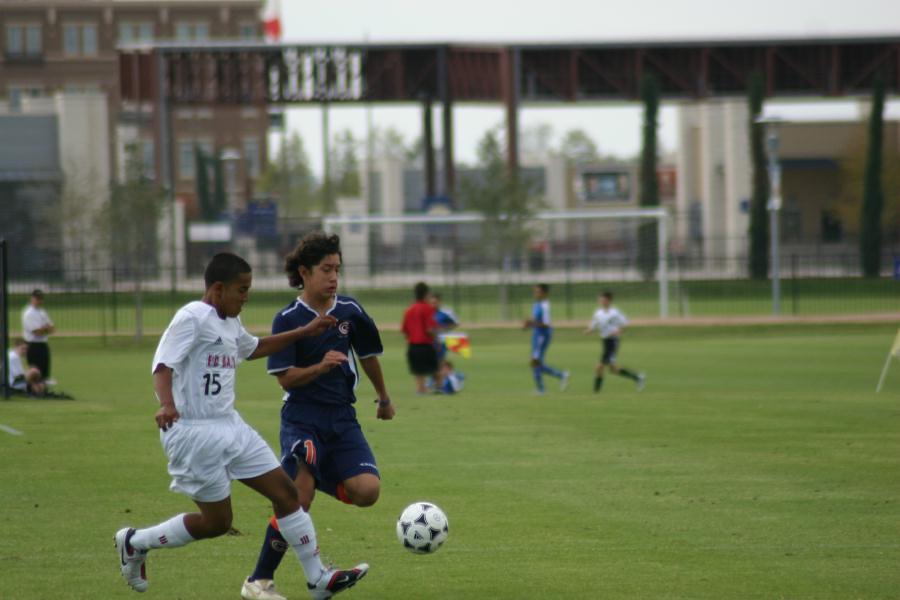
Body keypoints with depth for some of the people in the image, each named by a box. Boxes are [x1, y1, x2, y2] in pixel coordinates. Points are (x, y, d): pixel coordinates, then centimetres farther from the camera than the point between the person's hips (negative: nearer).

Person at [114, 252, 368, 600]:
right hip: (195, 433, -9)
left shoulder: (230, 324, 14)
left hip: (230, 426, 9)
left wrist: (306, 332, 33)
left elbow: (253, 348, 35)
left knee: (285, 492, 3)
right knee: (217, 522, -2)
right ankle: (135, 542, 18)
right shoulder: (193, 318, -15)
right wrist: (167, 404, -42)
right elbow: (163, 364, -23)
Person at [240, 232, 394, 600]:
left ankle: (321, 479, 17)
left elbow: (368, 355, 21)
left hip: (342, 418, 4)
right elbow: (284, 378, -9)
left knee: (367, 490, -17)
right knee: (298, 501, -16)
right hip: (302, 419, -4)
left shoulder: (349, 311, 4)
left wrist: (384, 399, 32)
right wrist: (320, 366, -26)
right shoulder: (288, 319, -7)